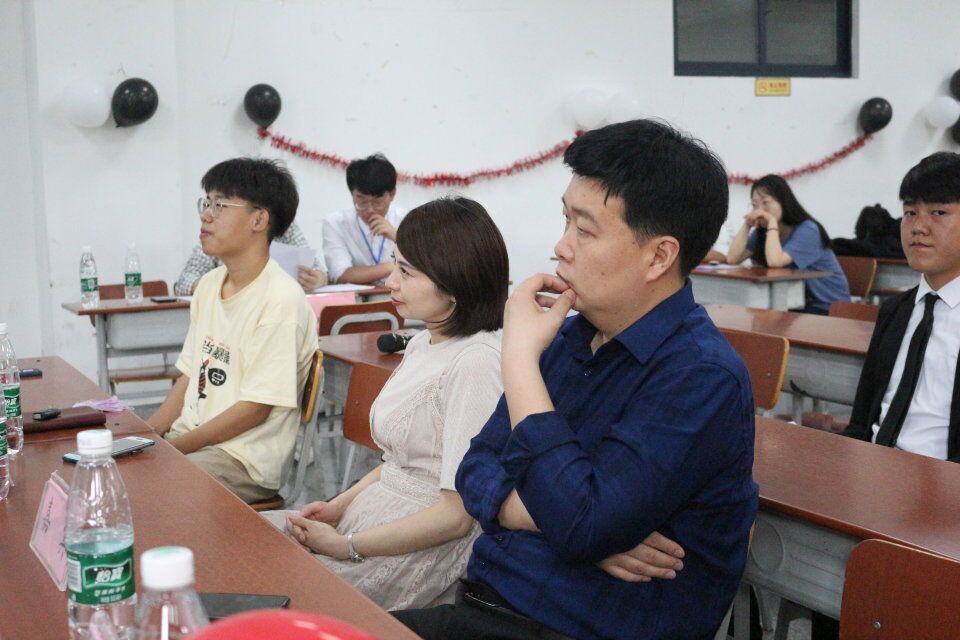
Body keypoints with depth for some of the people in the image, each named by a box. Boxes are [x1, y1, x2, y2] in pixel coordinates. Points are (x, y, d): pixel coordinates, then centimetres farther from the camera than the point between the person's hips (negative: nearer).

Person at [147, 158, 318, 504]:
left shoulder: (280, 299, -16)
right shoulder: (209, 285, 11)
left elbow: (255, 409, -17)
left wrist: (171, 447, -14)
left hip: (244, 460, -8)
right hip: (190, 438, 8)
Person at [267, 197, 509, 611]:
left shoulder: (475, 363, -21)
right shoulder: (422, 344, 10)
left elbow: (457, 513, -21)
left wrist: (346, 546, -14)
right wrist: (338, 507, 3)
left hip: (425, 547, -9)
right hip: (377, 512, 9)